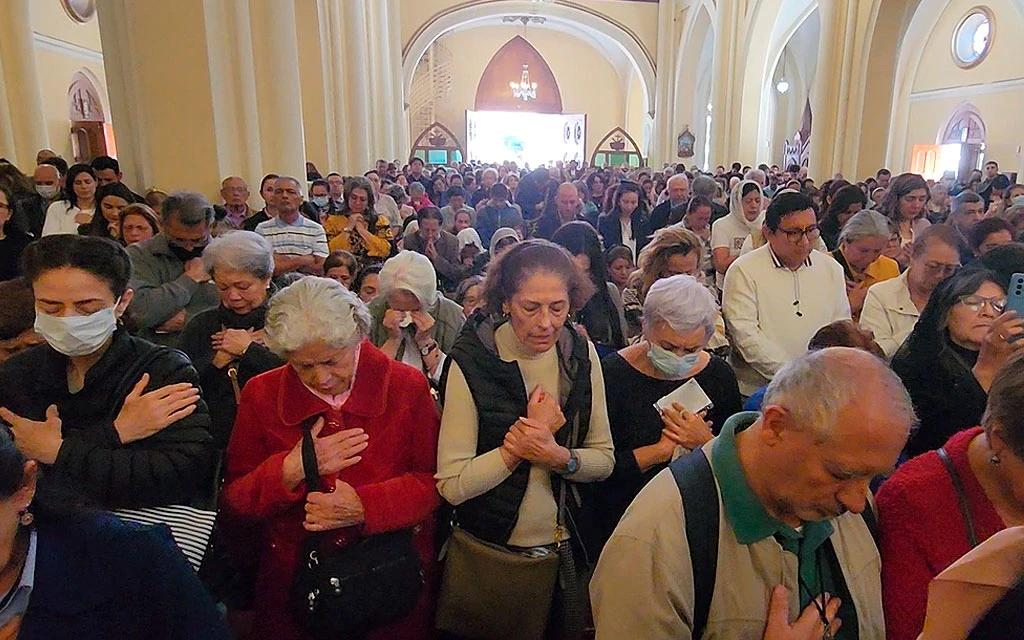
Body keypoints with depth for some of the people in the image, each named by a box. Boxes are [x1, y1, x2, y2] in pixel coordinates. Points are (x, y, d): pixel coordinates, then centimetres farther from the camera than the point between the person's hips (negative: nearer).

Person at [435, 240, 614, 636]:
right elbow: (452, 485, -18)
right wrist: (530, 437, -22)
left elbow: (604, 459, -1)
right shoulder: (471, 362, -18)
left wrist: (559, 458, -21)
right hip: (492, 553, -3)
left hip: (568, 546, 3)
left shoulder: (581, 354, -6)